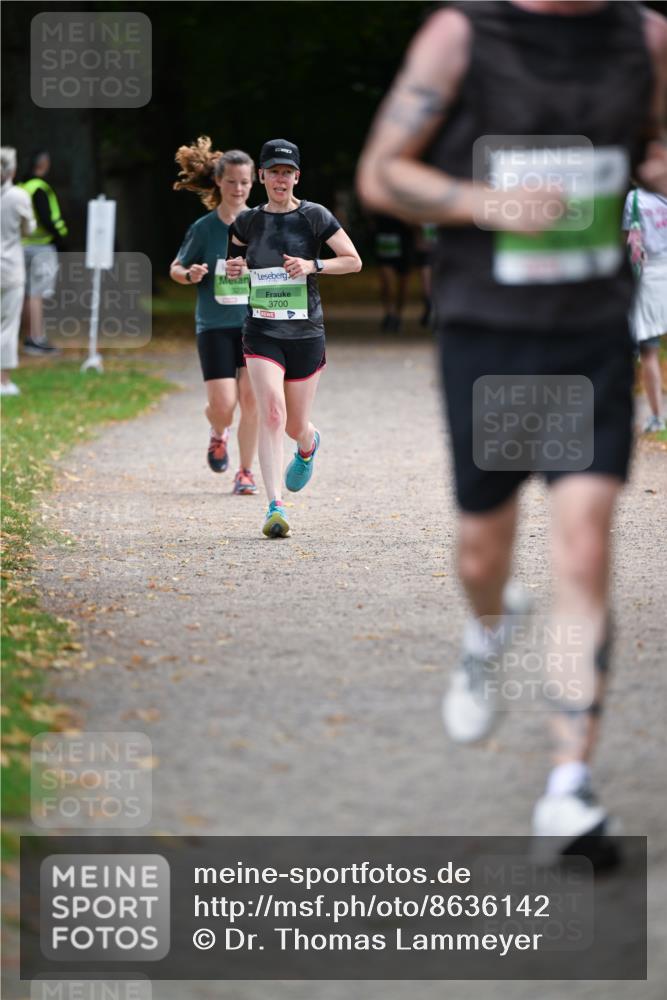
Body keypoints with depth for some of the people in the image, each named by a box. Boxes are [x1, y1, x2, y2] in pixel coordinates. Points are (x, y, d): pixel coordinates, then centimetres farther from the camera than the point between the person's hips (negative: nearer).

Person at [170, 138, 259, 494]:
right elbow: (175, 268, 7)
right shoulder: (204, 228, -3)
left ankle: (246, 472, 7)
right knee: (223, 405, -9)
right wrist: (189, 274, -14)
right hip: (214, 327, -1)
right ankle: (218, 433, 28)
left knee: (251, 397, -8)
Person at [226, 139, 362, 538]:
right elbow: (236, 258, 23)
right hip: (262, 332, 1)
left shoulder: (314, 216, -3)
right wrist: (233, 267, 0)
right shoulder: (248, 221, 5)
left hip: (306, 333, -1)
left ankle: (309, 446, 49)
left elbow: (354, 261, -2)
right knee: (272, 412, -19)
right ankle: (276, 507, -21)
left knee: (296, 426, 9)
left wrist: (312, 265, -16)